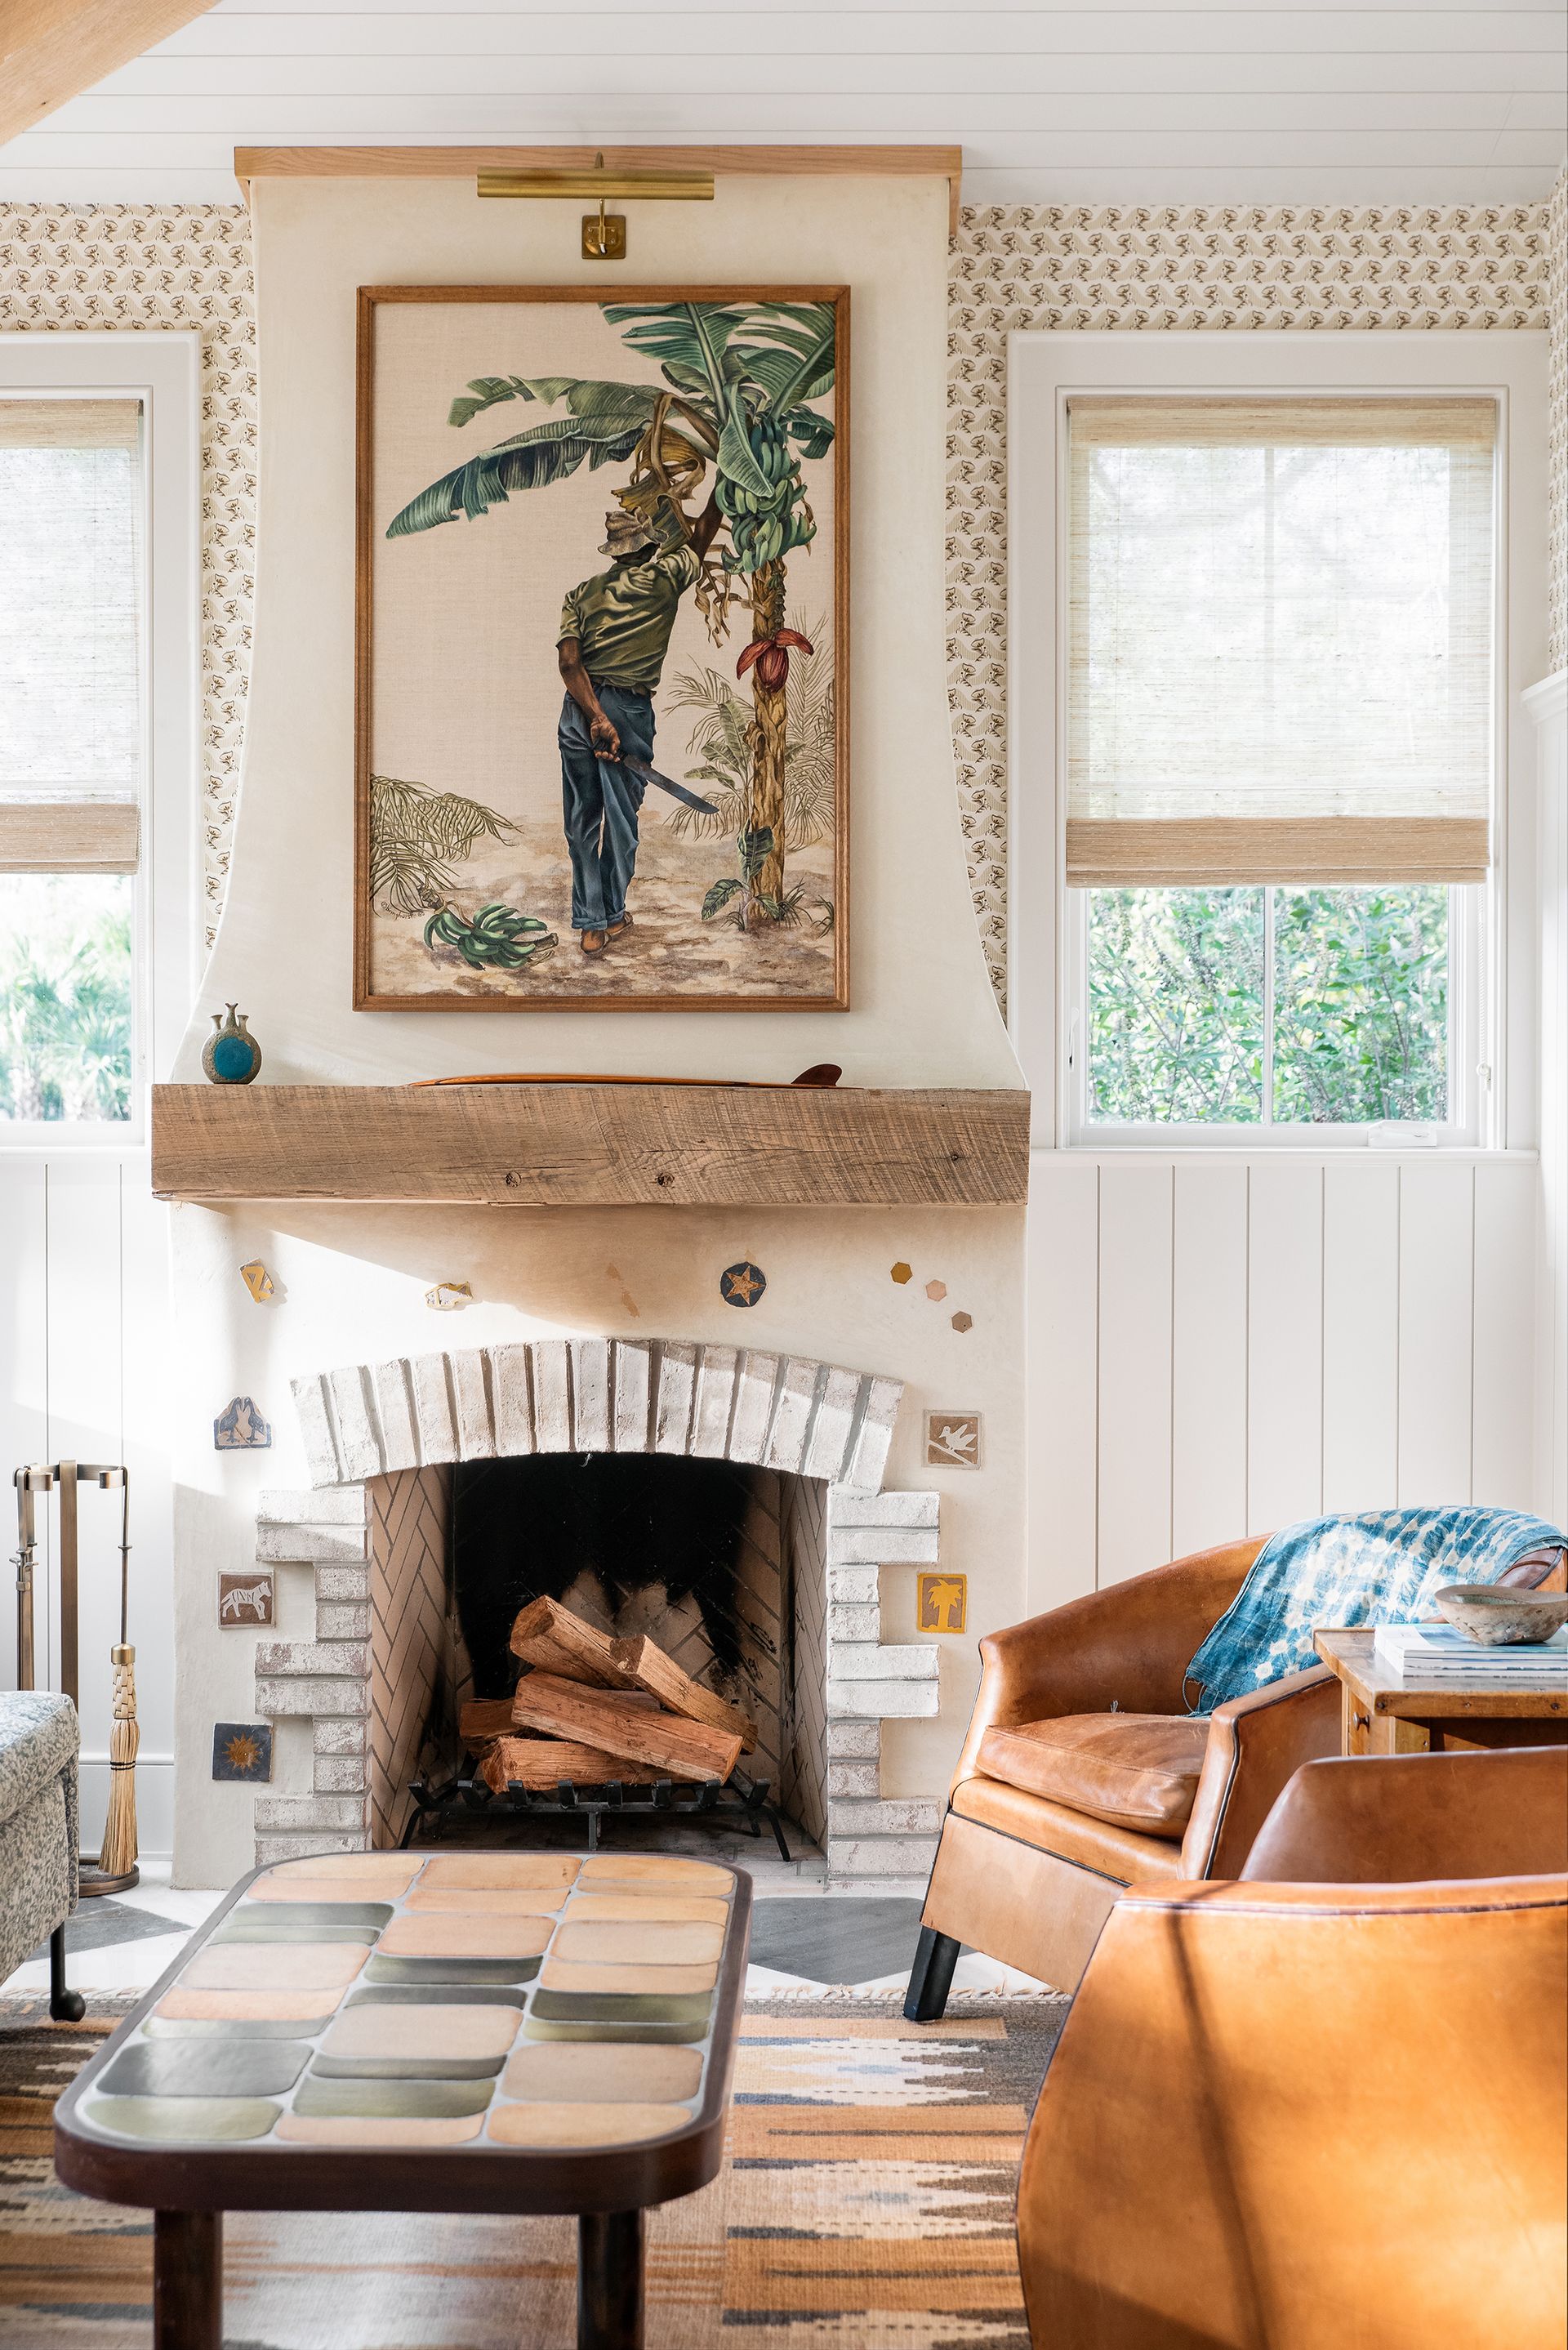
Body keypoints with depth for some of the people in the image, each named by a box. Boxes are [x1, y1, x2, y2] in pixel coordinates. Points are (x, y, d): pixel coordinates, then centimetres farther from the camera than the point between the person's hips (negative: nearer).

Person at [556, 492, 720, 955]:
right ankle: (613, 917, 21)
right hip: (630, 712, -4)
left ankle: (589, 925, 14)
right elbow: (701, 537, 12)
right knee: (621, 820, 10)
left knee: (582, 820, 10)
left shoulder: (582, 593, 8)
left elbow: (568, 661, -6)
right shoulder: (663, 580, -3)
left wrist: (596, 717, -12)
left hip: (579, 709, 4)